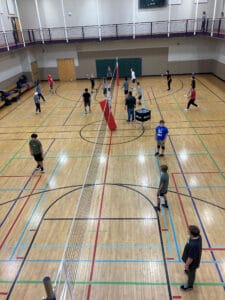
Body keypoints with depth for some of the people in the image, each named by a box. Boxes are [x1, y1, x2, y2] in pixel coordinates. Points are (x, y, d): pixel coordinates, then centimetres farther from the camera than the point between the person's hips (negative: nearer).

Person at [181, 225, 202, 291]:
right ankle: (188, 271, 69)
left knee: (191, 273, 22)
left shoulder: (193, 245, -46)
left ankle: (189, 286, 49)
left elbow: (191, 258, -31)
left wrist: (187, 264, -15)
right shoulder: (198, 236, -22)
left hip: (192, 262, -7)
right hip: (196, 258, 7)